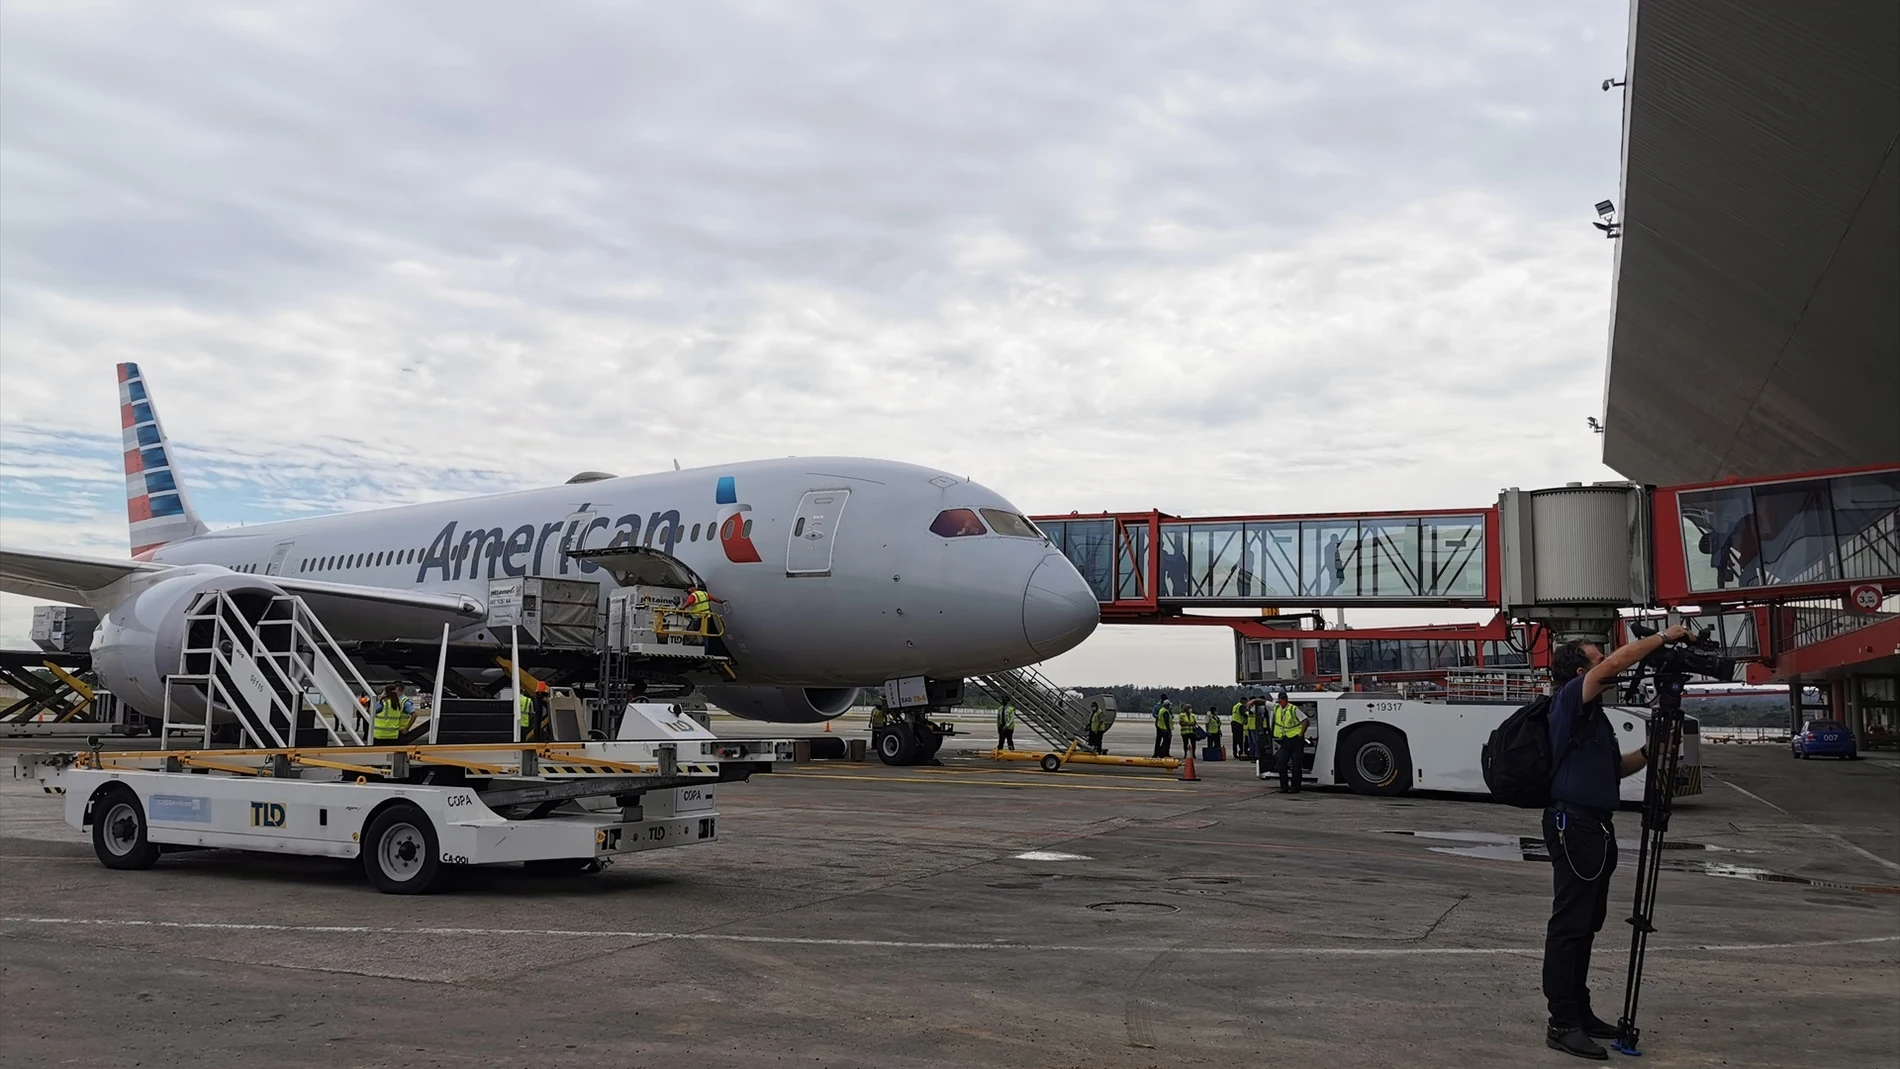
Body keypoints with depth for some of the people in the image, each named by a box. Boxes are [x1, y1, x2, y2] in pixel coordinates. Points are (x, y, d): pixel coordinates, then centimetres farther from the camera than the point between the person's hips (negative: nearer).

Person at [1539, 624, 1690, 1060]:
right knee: (1569, 923, -8)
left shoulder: (1594, 714, 19)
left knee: (1587, 922, 13)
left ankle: (1579, 1011, 21)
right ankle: (1562, 1024, -6)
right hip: (1573, 823, -10)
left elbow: (1616, 768, 24)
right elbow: (1614, 665, -22)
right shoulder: (1570, 700, -9)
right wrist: (1663, 637, -14)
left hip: (1596, 826, 10)